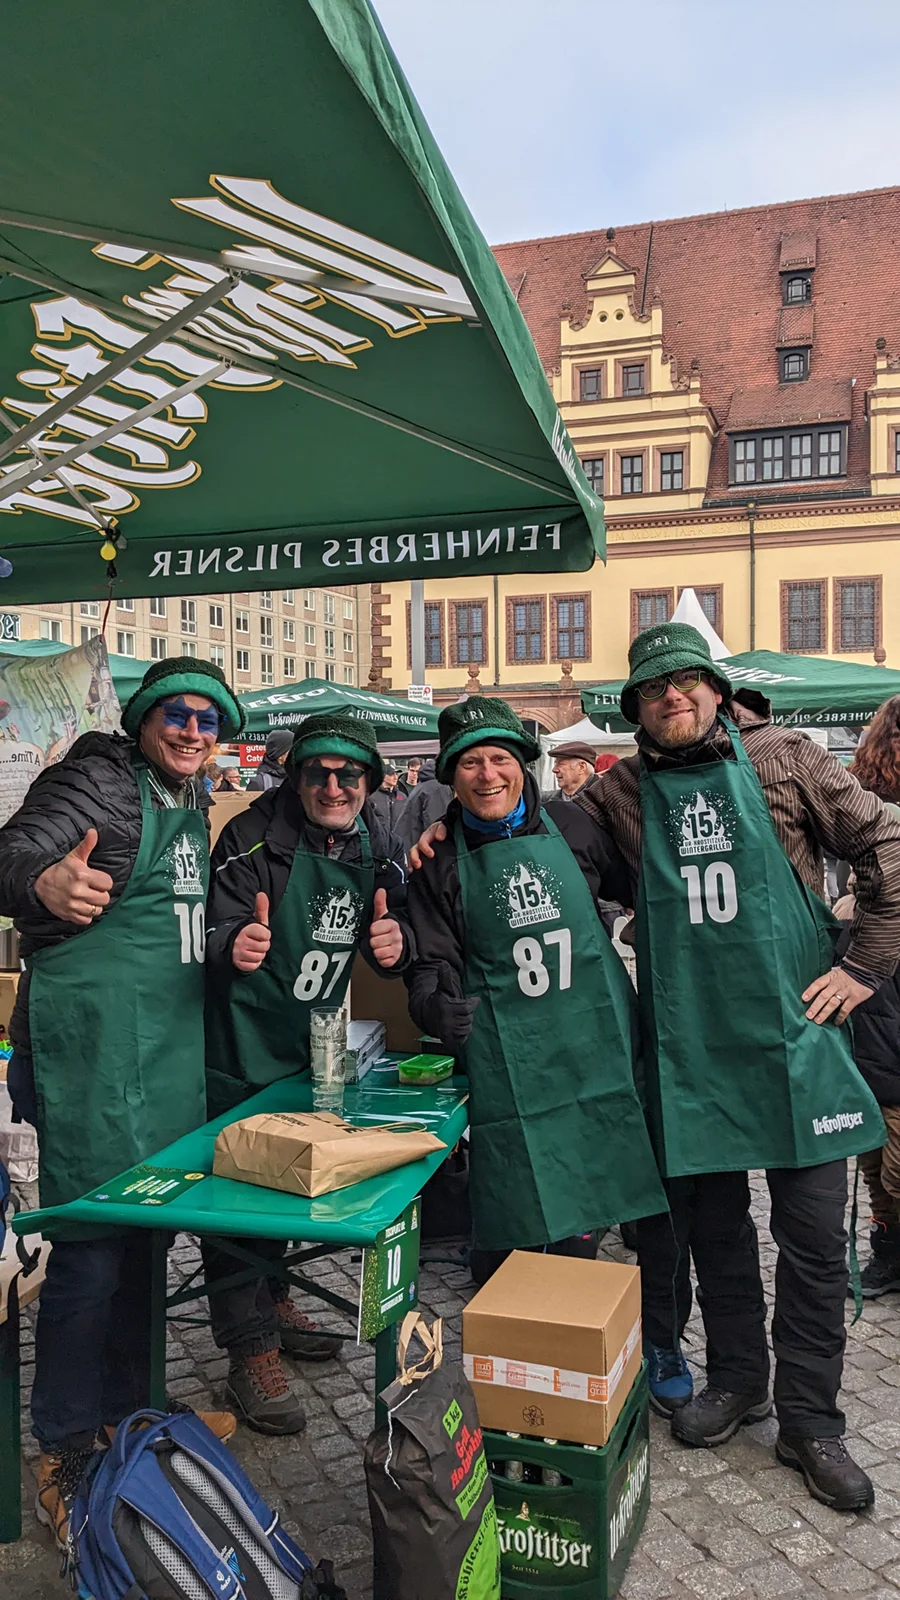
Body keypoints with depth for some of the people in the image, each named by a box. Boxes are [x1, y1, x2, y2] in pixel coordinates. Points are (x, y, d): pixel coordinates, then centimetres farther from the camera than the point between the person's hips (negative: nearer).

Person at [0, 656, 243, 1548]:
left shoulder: (189, 807, 16)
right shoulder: (100, 780, -8)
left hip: (168, 1049, 8)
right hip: (92, 1045, -8)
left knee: (142, 1233, 17)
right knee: (92, 1245, -3)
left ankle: (127, 1410, 34)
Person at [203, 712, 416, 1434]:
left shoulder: (378, 845, -4)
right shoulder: (254, 836, -21)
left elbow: (397, 928, 2)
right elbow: (218, 929, -25)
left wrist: (395, 940, -22)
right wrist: (234, 945, -48)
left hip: (310, 1037, 6)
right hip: (242, 1039, -6)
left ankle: (273, 1297, 42)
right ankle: (252, 1347, 14)